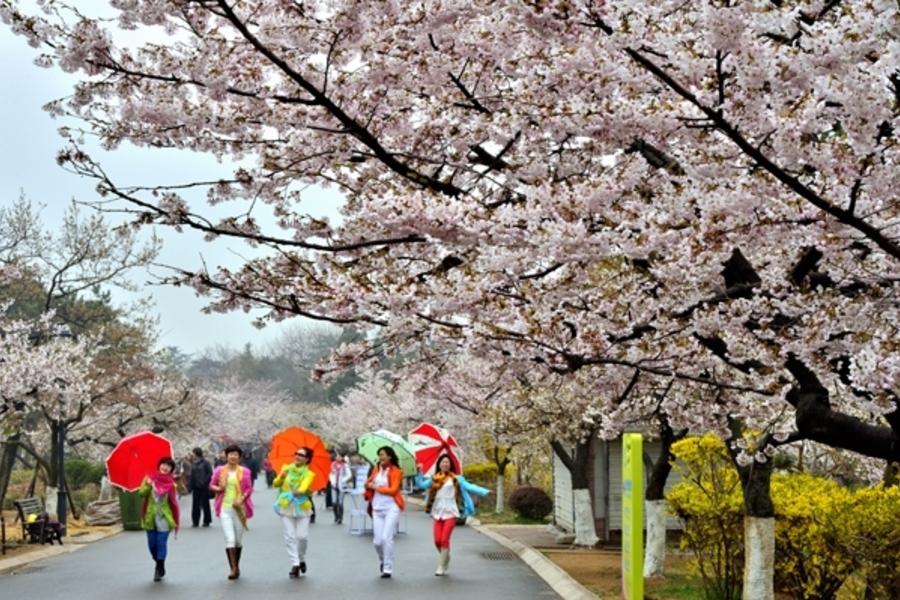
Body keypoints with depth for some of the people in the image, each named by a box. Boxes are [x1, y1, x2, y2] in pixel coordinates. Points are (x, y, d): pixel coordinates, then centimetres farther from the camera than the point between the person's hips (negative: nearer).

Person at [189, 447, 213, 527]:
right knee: (195, 504, 4)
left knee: (205, 504, 2)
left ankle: (207, 521, 10)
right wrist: (190, 486, 6)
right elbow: (191, 476, 12)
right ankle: (195, 521, 9)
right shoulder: (193, 464, 9)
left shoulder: (206, 463, -7)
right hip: (196, 487, 5)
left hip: (204, 487, -5)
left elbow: (210, 474, -9)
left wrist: (205, 482, -15)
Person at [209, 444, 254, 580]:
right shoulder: (219, 470, 2)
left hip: (239, 508, 1)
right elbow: (211, 485, 11)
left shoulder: (244, 471, -1)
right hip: (225, 508, -1)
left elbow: (249, 488, 0)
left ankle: (237, 565, 30)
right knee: (230, 539, -12)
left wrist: (241, 499, -17)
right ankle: (233, 568, -8)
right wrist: (218, 488, -11)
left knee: (238, 540, 11)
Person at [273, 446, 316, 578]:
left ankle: (302, 560, 21)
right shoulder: (286, 468, 7)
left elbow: (303, 488, -20)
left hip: (302, 508, -2)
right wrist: (281, 477, -17)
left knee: (302, 536, -5)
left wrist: (299, 491, -42)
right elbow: (276, 483, 3)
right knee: (290, 537, -2)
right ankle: (295, 565, 0)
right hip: (286, 507, 2)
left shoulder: (308, 474, -3)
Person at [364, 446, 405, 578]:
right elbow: (368, 483, 18)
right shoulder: (376, 469, 11)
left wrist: (377, 487, -9)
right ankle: (383, 561, 30)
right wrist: (369, 485, -4)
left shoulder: (395, 471, -5)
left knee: (386, 538, -14)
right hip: (377, 508, 4)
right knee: (377, 541, 0)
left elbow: (393, 489, -13)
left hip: (391, 508, -4)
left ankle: (388, 569, -5)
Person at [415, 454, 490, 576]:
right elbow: (420, 485, 4)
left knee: (444, 539, -12)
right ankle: (445, 558, 28)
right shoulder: (433, 479, 11)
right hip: (437, 513, 2)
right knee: (437, 541, -2)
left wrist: (485, 492, -12)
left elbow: (469, 487, -2)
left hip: (451, 513, -2)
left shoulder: (456, 479, 5)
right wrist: (419, 472, -8)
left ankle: (441, 566, -2)